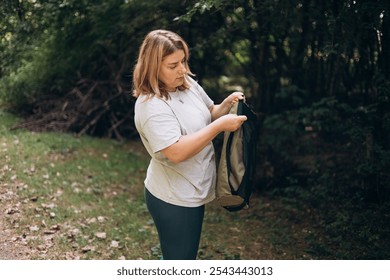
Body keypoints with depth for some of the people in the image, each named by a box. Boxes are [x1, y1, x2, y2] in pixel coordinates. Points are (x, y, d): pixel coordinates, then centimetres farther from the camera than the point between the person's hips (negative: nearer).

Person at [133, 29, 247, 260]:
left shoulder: (189, 84, 1)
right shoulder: (151, 106, -25)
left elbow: (209, 114, 17)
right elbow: (176, 153, -34)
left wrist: (226, 105, -5)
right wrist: (220, 126, -30)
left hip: (193, 192, 9)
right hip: (173, 200, -9)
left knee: (185, 254, 25)